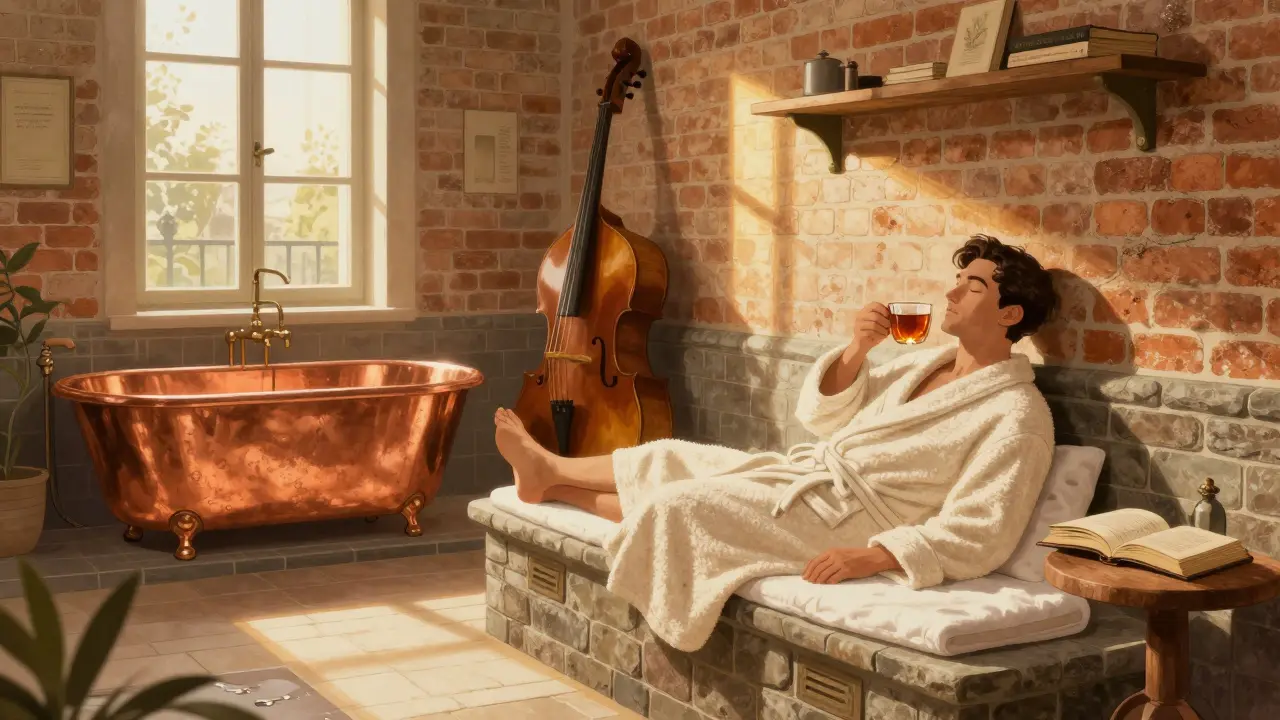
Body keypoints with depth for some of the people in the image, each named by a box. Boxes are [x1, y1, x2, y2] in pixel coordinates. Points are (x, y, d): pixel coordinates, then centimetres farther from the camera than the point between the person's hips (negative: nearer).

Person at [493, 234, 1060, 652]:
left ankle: (552, 483, 19)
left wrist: (871, 557, -31)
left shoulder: (1018, 416, -16)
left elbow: (979, 538, -23)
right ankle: (549, 471, 32)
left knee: (673, 504, -9)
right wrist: (856, 350, -7)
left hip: (839, 519, -8)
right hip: (804, 476, 8)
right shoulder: (930, 363, 10)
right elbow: (819, 416, 10)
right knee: (670, 458, 9)